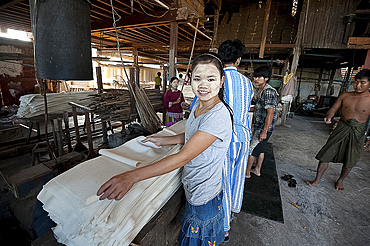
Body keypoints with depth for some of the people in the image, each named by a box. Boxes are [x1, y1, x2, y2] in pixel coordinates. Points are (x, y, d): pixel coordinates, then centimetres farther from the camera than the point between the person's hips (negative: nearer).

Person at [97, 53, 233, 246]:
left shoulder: (218, 116, -31)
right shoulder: (198, 104, -2)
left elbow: (184, 157, -35)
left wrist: (133, 176, -37)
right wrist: (163, 140, 10)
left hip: (204, 196, -7)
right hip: (192, 188, 8)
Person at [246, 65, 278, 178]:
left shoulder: (269, 92, -22)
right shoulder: (259, 90, 8)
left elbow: (270, 113, -26)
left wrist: (264, 132, -26)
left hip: (264, 128, -9)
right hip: (259, 126, 9)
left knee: (252, 150, 2)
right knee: (260, 149, 20)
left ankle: (246, 172, 19)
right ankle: (257, 170, 36)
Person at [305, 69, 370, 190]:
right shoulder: (345, 96, 0)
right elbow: (333, 108, 0)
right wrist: (329, 117, -22)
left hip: (358, 133, -1)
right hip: (341, 129, 1)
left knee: (349, 161, 12)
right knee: (326, 155, -1)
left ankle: (340, 181, 37)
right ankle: (317, 180, 14)